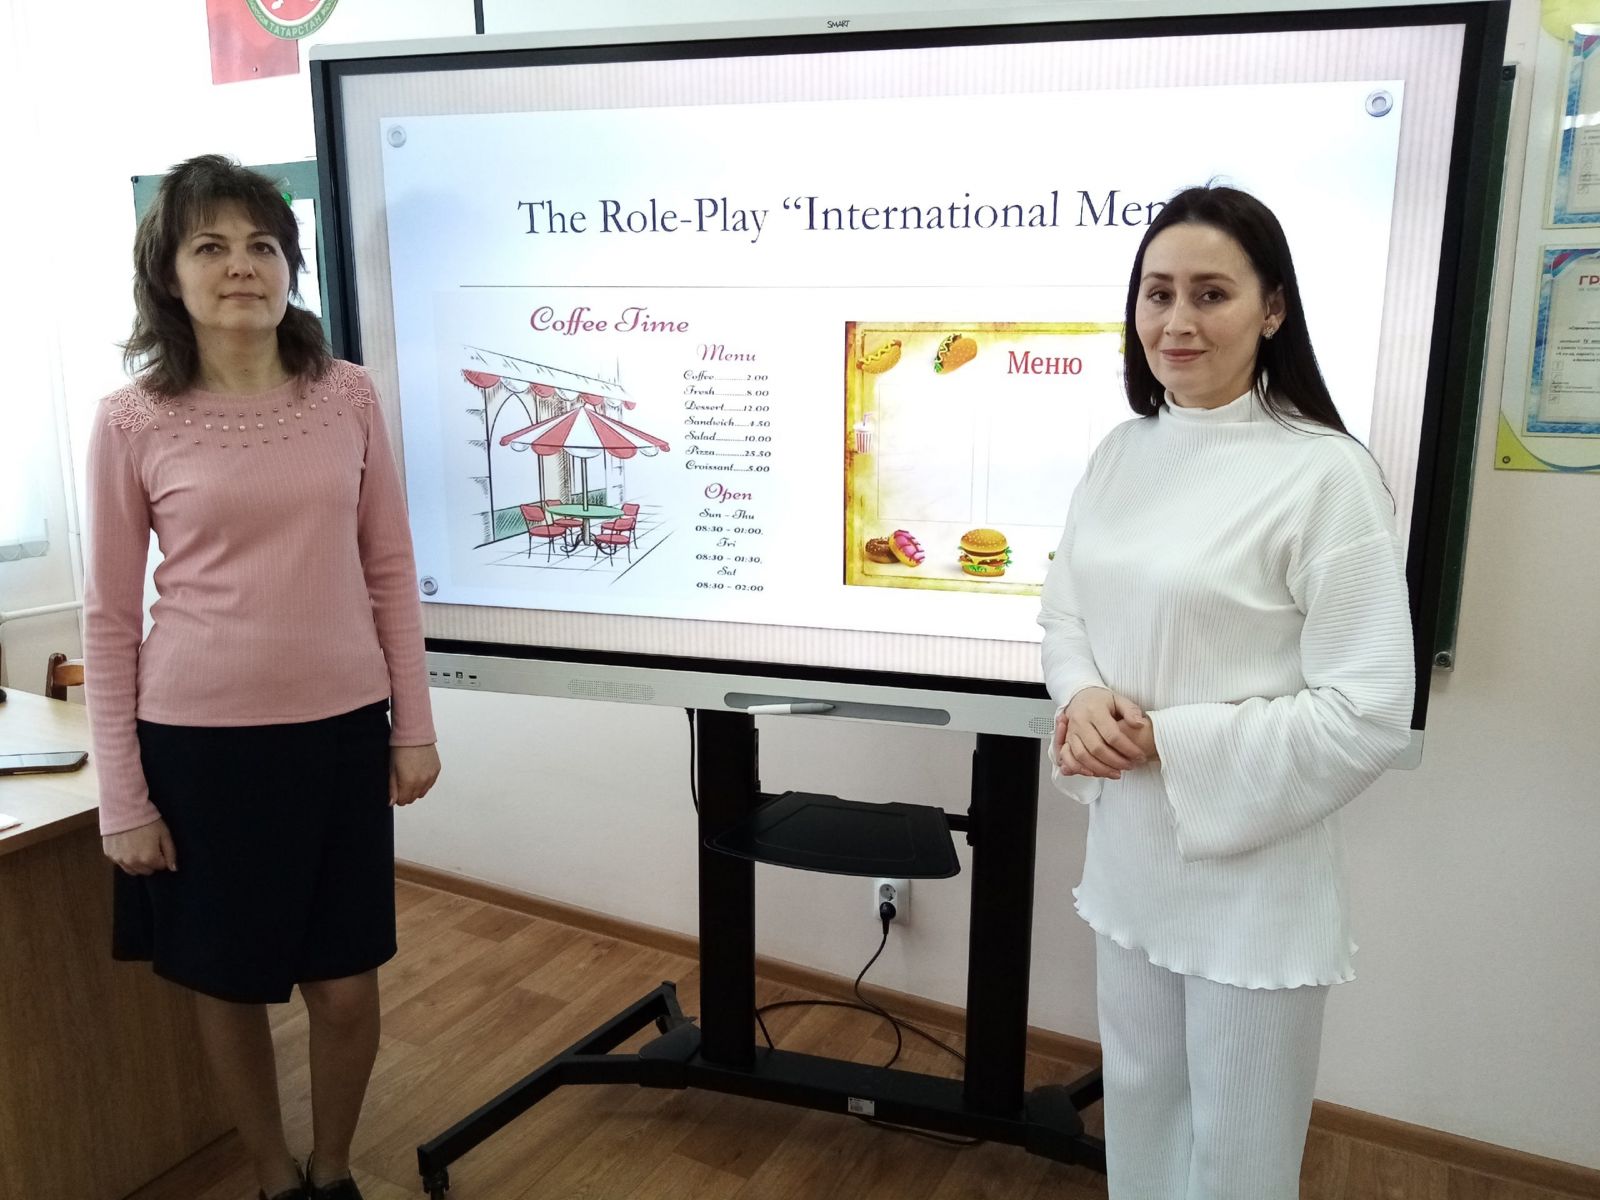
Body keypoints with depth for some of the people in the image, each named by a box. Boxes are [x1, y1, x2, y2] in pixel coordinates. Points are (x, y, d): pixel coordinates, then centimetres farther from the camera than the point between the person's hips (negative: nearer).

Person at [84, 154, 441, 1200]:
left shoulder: (348, 396, 0)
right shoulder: (132, 421, -5)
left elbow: (390, 570, 5)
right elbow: (111, 619, -1)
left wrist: (415, 725, 3)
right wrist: (121, 796, -2)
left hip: (341, 731, 2)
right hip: (199, 742, -1)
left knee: (348, 988, 10)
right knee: (231, 988, 14)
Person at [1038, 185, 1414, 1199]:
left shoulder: (1326, 474, -17)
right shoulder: (1120, 454, 3)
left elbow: (1369, 714, -18)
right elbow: (1067, 611, 11)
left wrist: (1166, 742, -20)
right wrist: (1084, 699, -11)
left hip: (1254, 873, -5)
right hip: (1129, 852, 6)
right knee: (1139, 1103, 24)